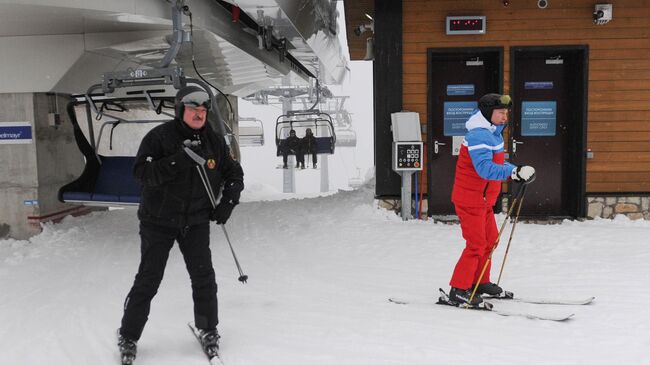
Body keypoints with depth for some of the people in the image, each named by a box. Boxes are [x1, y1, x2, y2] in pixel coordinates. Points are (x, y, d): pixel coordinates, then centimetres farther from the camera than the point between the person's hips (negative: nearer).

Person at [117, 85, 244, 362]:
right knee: (148, 280, 1)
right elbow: (141, 172, -23)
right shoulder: (159, 137, -12)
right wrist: (177, 161, -34)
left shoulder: (214, 141, 1)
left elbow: (234, 174, 12)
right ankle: (128, 335, 18)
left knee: (203, 276, 1)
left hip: (196, 221, 3)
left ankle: (208, 329, 21)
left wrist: (228, 201, -3)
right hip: (158, 220, -3)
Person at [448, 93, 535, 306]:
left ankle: (480, 282, 31)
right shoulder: (478, 136, -22)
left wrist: (516, 171, 14)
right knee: (476, 244, -7)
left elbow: (496, 162, 24)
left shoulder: (492, 132, 13)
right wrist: (514, 172, -43)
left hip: (482, 199, 11)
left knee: (490, 238, 18)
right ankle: (459, 289, 2)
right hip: (470, 199, -10)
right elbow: (485, 168, -34)